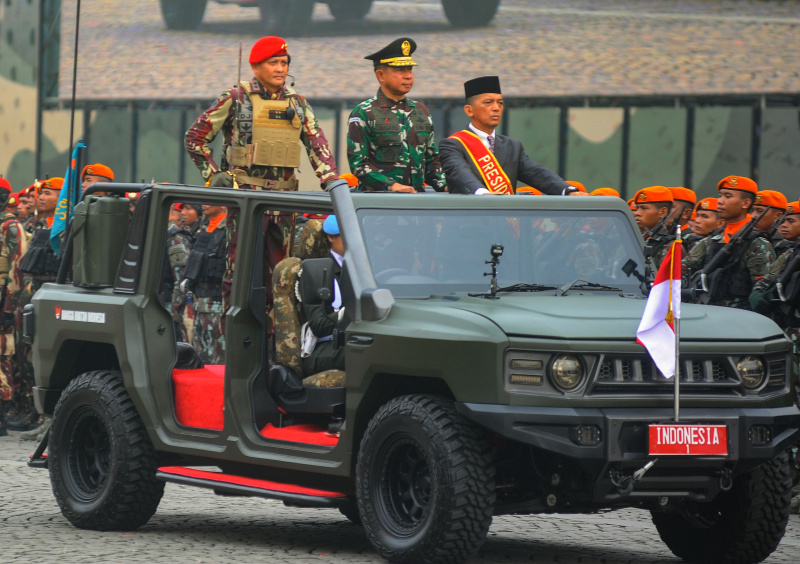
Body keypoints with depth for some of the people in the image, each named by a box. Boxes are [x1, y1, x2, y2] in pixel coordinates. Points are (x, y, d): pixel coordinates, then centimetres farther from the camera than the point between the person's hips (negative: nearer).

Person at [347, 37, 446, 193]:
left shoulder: (421, 111, 20)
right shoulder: (364, 113, 3)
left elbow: (431, 159, 25)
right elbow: (358, 163, -3)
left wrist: (444, 185, 7)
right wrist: (391, 186, -14)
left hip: (417, 198, 5)